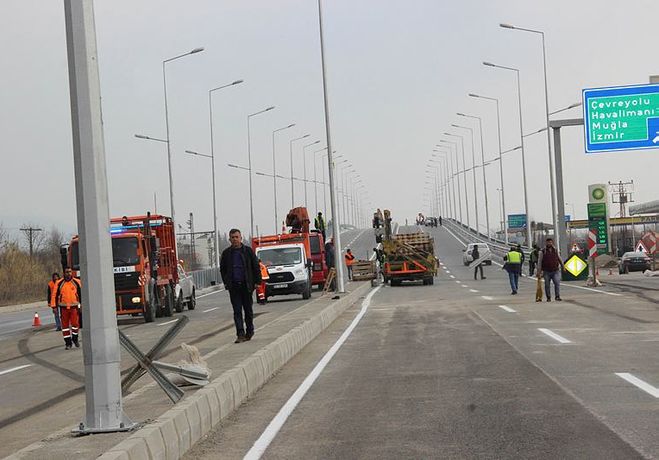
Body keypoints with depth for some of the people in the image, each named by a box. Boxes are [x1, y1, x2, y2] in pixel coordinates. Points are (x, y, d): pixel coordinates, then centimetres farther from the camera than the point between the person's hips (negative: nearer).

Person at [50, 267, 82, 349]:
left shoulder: (76, 282, 3)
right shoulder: (59, 283, 1)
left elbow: (81, 293, 9)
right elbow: (54, 295, 3)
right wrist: (54, 306, -1)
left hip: (74, 306, 0)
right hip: (63, 308, 0)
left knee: (75, 323, -7)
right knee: (65, 325, 3)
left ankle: (75, 339, 17)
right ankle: (68, 343, 12)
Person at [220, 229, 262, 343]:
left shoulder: (248, 251, 2)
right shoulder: (226, 253, 7)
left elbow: (256, 267, 4)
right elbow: (222, 269, 17)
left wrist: (257, 282, -1)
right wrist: (226, 282, 8)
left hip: (246, 285, -1)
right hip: (233, 286, 1)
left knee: (248, 309, 8)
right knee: (237, 311, -4)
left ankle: (249, 331, 22)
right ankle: (240, 334, -7)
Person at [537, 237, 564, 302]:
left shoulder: (555, 251, 11)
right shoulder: (543, 252, 1)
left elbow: (560, 259, 24)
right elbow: (539, 262, 0)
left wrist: (562, 266, 29)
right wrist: (539, 272, -5)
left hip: (555, 271, 1)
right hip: (546, 272, -1)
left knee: (557, 283, -13)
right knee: (547, 285, 3)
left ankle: (557, 296, -13)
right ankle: (548, 298, 12)